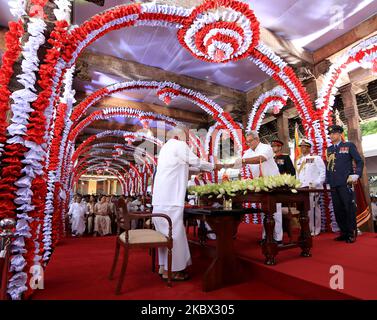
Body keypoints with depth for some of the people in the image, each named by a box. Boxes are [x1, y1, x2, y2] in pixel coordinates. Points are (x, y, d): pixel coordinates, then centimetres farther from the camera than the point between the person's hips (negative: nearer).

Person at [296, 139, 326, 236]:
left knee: (312, 209, -6)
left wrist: (316, 183, -12)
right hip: (301, 188, 6)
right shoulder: (299, 160, 19)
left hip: (313, 188, -5)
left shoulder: (316, 158, 1)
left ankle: (314, 231, 5)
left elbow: (323, 172, -4)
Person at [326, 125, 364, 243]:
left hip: (346, 182, -4)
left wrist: (356, 174, -14)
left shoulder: (349, 145, 5)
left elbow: (359, 161, 1)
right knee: (337, 209, 7)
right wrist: (327, 180, 9)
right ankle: (344, 232, 19)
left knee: (349, 208, -1)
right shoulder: (329, 149, 17)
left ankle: (352, 234, 11)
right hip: (333, 184, 4)